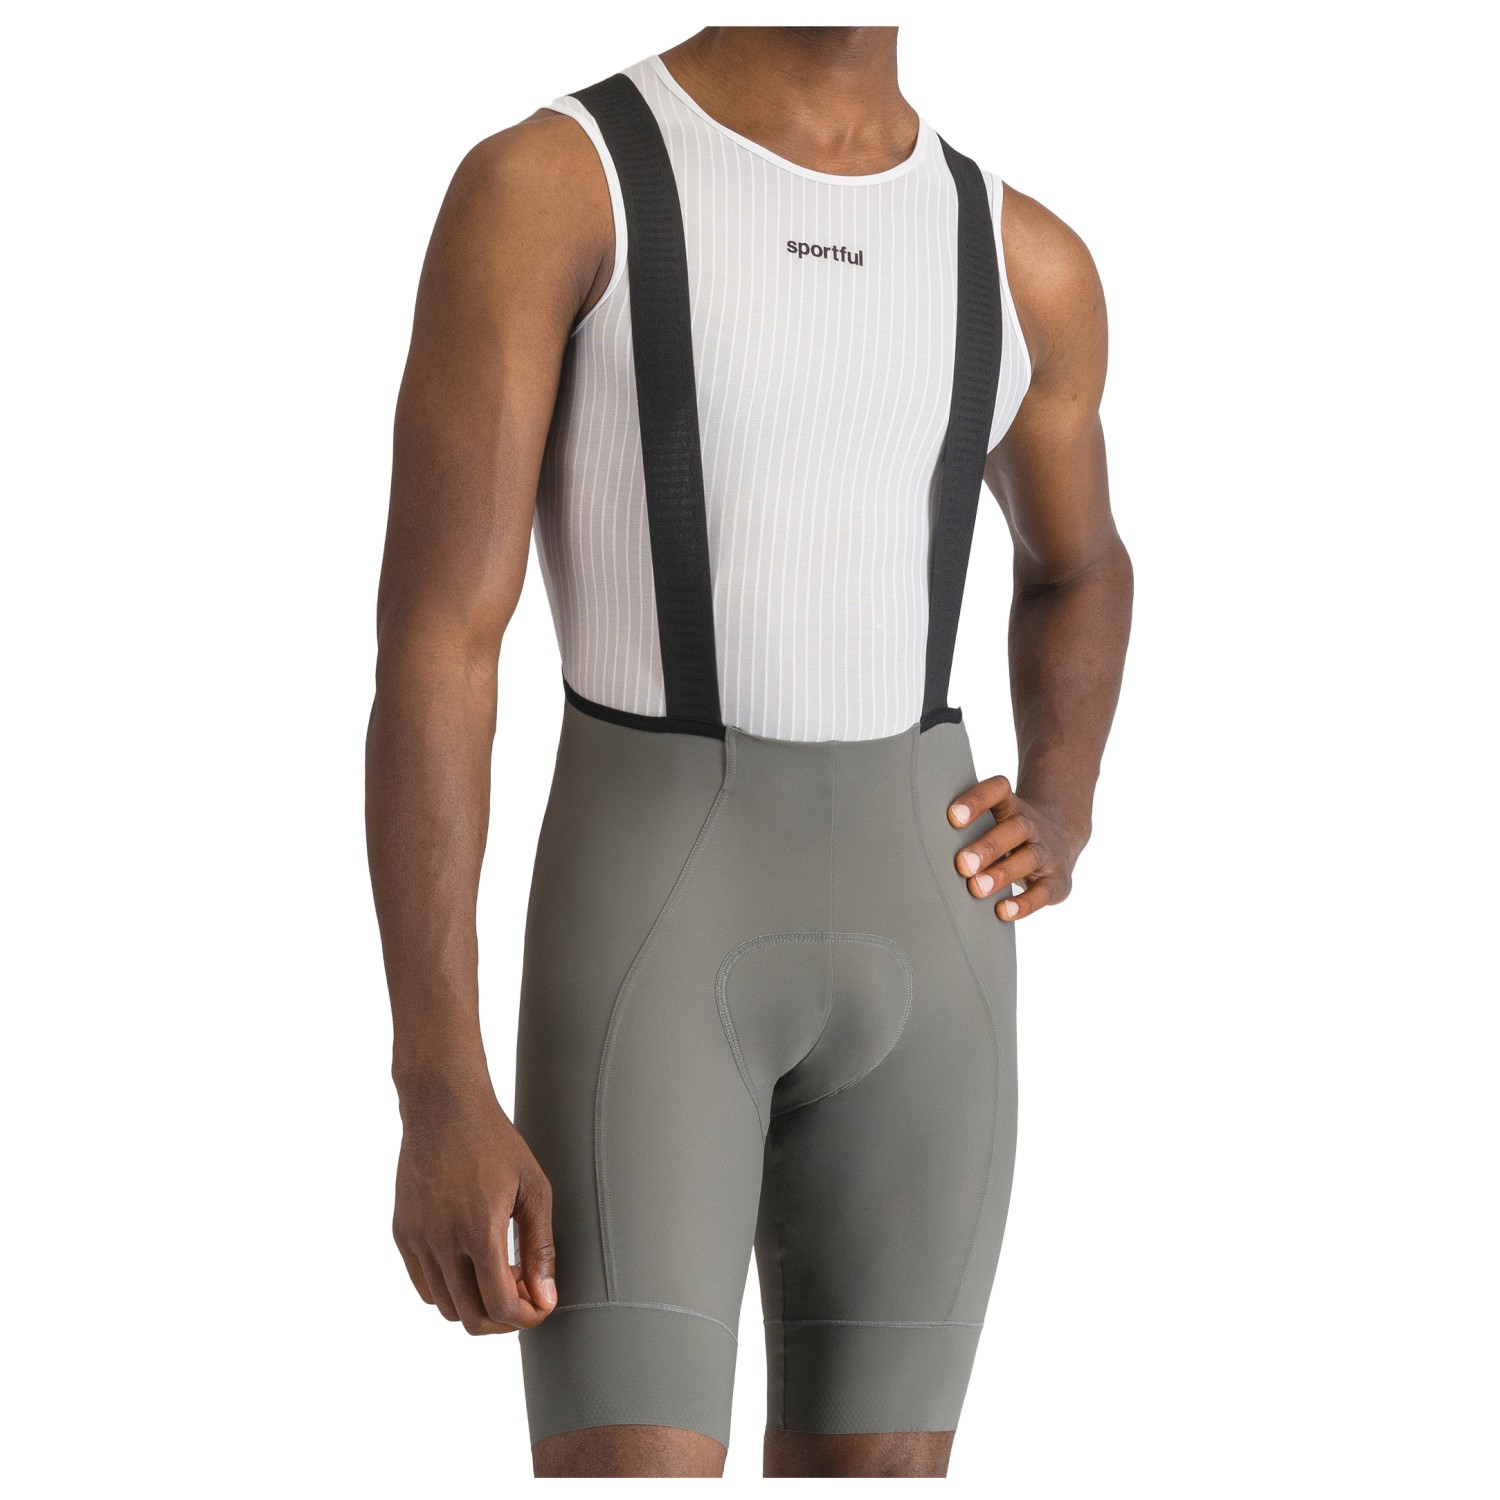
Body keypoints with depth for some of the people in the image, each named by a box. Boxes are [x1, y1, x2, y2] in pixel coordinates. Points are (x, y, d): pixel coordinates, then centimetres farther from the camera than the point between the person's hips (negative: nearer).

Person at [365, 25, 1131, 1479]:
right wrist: (438, 1095, -17)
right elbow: (428, 642, -11)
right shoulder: (540, 186, -7)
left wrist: (1060, 823, 8)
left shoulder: (1022, 260, 9)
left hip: (916, 941, 5)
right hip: (643, 932, -5)